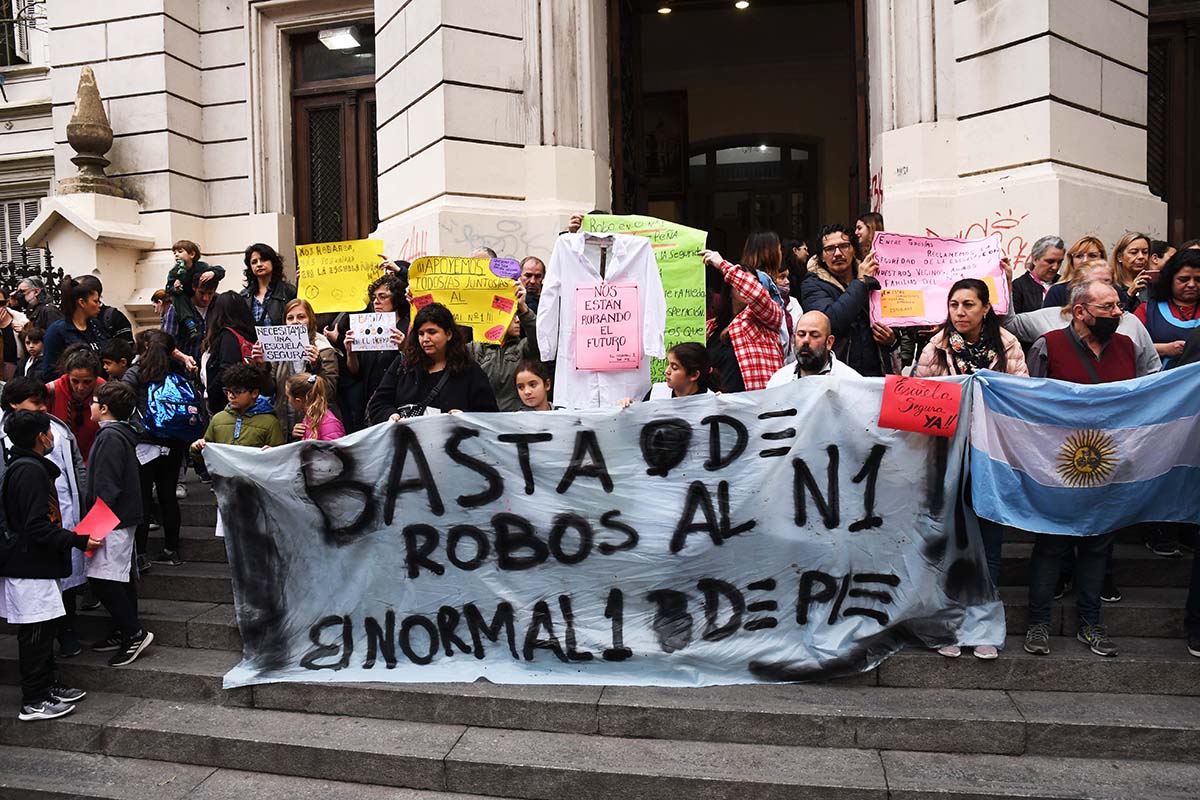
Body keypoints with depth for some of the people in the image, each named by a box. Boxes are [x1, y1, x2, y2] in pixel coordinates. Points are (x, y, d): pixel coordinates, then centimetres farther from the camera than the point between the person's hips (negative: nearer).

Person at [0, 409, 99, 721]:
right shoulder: (30, 470, -19)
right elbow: (37, 527, -25)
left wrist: (72, 537, 18)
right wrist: (79, 541, -20)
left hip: (29, 563, 10)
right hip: (31, 567, -10)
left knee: (41, 630, 17)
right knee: (36, 632, -1)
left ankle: (48, 685, 28)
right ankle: (33, 702, 8)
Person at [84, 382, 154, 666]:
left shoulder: (110, 437, -17)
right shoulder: (122, 434, 14)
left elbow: (106, 487, -21)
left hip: (113, 518, -10)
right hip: (124, 515, 10)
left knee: (103, 577, -9)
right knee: (121, 576, 14)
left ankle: (134, 632, -6)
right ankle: (127, 631, 22)